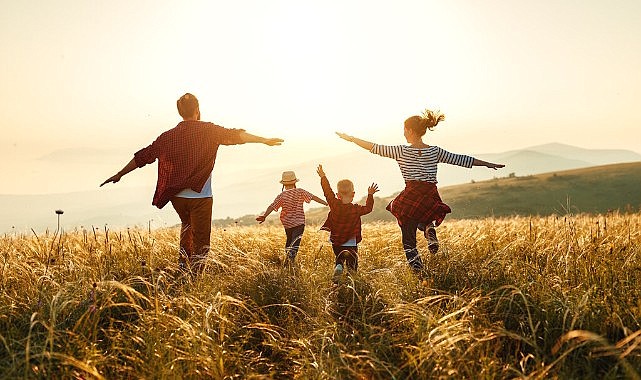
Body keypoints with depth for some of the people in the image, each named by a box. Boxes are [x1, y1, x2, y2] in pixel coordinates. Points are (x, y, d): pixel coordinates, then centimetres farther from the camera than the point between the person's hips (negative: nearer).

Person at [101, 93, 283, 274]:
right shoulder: (208, 130, -4)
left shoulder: (168, 136, 7)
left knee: (187, 225, 31)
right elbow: (234, 136, -11)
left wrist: (119, 175, 23)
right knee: (200, 242, 3)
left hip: (177, 197, 5)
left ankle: (183, 264, 25)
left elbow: (143, 156, 12)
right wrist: (265, 140, -8)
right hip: (200, 197, -5)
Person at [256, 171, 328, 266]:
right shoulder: (300, 192, -5)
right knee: (295, 244, -9)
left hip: (287, 223, 3)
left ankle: (287, 259, 33)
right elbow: (313, 197, -7)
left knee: (289, 241, 25)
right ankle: (290, 258, -31)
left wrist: (264, 216, -19)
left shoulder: (281, 196, -4)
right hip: (299, 222, -3)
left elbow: (272, 206, -14)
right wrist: (326, 203, -3)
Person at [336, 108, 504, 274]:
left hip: (410, 198, -3)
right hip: (431, 198, 3)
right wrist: (488, 164, 20)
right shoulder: (435, 151, 5)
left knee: (408, 239, 9)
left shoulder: (402, 151, -4)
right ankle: (430, 230, 2)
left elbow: (375, 148, -1)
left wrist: (350, 138, 8)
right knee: (424, 219, 35)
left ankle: (418, 272, -4)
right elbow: (460, 159, 10)